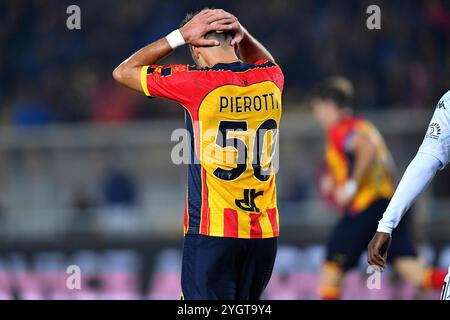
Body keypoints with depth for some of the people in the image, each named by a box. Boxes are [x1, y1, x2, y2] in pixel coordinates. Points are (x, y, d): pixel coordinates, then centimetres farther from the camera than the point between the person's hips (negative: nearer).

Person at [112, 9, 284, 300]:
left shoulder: (197, 83, -10)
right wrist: (242, 34, 13)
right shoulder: (270, 79, 4)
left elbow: (123, 72, 3)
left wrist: (179, 36, 2)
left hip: (212, 232, -5)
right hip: (265, 233, 5)